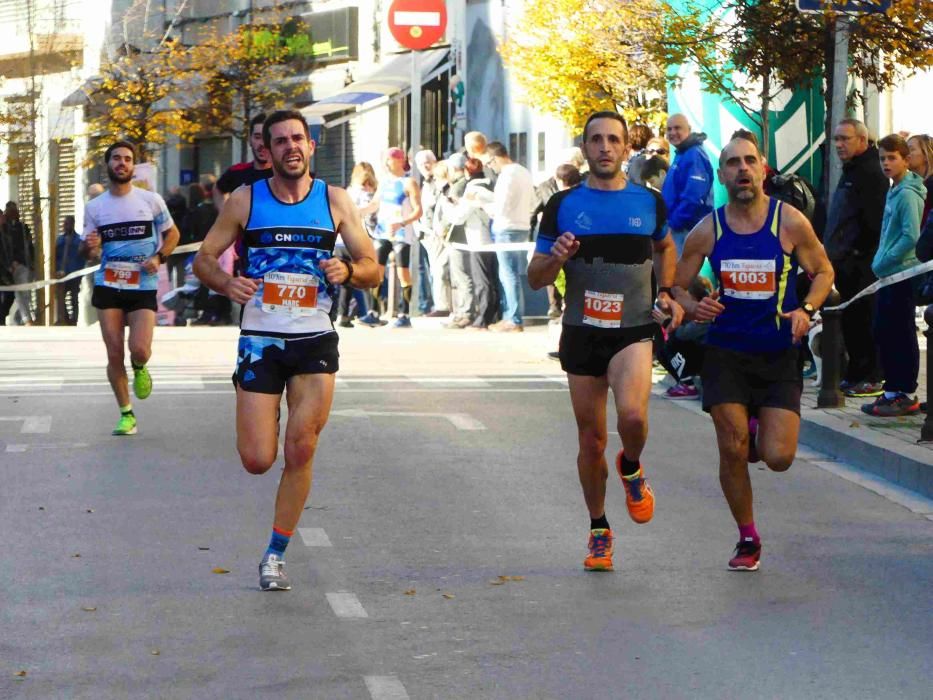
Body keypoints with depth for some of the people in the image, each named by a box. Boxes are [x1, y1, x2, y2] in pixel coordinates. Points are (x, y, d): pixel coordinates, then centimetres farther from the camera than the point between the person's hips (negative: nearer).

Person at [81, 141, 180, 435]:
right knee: (114, 354, -2)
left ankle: (139, 369, 21)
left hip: (143, 287, -2)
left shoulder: (151, 200, 1)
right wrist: (90, 246, -12)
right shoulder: (94, 207, 6)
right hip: (108, 286, 2)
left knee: (140, 350, -17)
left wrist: (159, 257, -7)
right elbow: (89, 252, 13)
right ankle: (126, 414, 12)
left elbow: (172, 234, 11)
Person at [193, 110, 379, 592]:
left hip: (315, 341, 1)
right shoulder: (245, 201, 1)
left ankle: (275, 555, 9)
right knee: (257, 461, -7)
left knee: (301, 452, -6)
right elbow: (204, 258, 7)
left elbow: (372, 271, 6)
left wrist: (348, 270, -17)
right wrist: (226, 282, -15)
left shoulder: (334, 201, 4)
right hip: (260, 340, -1)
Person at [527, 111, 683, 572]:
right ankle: (599, 530, 26)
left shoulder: (649, 202, 4)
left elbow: (665, 247, 25)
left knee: (633, 415, -27)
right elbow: (535, 278, 6)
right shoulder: (563, 206, 2)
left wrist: (666, 292, 9)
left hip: (634, 331, -1)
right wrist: (556, 259, -15)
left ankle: (631, 468, 8)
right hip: (581, 334, 1)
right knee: (591, 440, 7)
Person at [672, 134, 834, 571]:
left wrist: (806, 310, -13)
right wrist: (693, 308, -16)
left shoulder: (790, 223, -6)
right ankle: (747, 539, 16)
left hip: (779, 354, -1)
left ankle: (761, 431, 30)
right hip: (726, 351, 1)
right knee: (732, 450, -5)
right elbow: (676, 286, 6)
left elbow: (823, 272, 6)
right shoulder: (707, 231, -3)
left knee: (778, 458, -8)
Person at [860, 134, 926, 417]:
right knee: (882, 331, 13)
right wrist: (879, 261, 12)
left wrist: (884, 261, -16)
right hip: (889, 274, 9)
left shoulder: (907, 194, -14)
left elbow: (911, 237, -21)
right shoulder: (894, 192, 14)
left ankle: (905, 395, 2)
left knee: (901, 334, -4)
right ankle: (892, 390, 20)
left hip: (903, 274, -9)